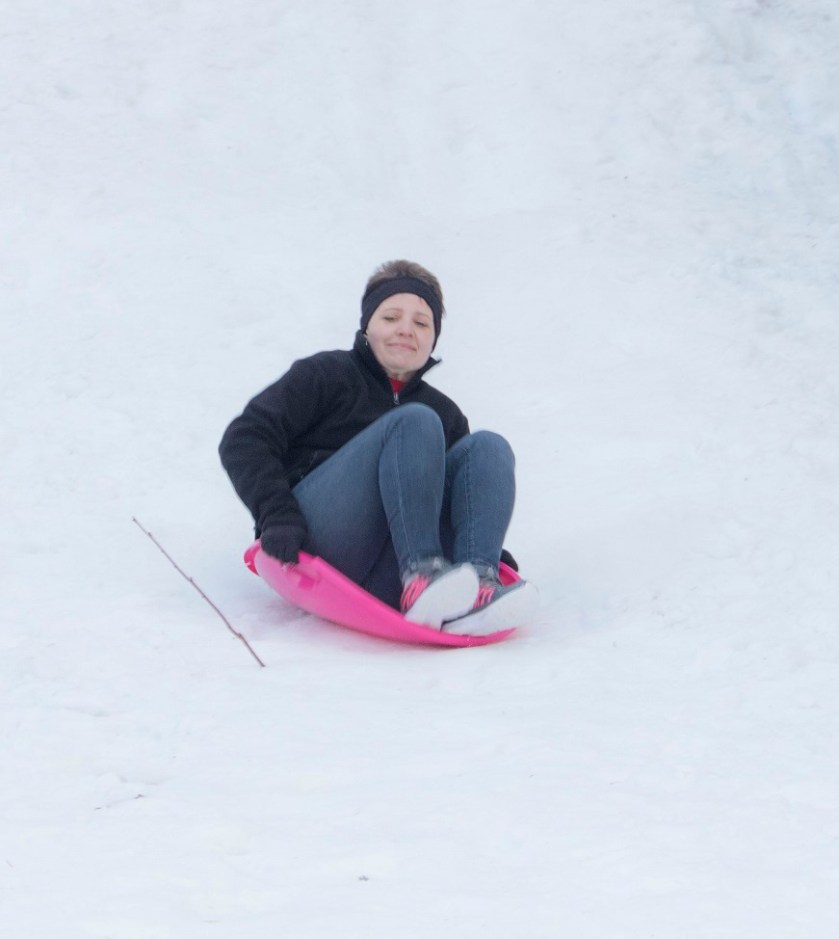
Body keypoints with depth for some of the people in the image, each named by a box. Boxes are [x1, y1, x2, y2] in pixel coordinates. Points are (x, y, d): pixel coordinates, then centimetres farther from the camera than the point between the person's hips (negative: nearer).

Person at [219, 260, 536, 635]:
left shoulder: (445, 414, 27)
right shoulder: (327, 375, 12)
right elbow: (243, 441, 2)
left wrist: (494, 555, 4)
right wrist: (277, 516, -14)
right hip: (317, 546, -4)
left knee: (486, 447, -11)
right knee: (415, 423, -20)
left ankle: (479, 584, -39)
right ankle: (422, 578, -42)